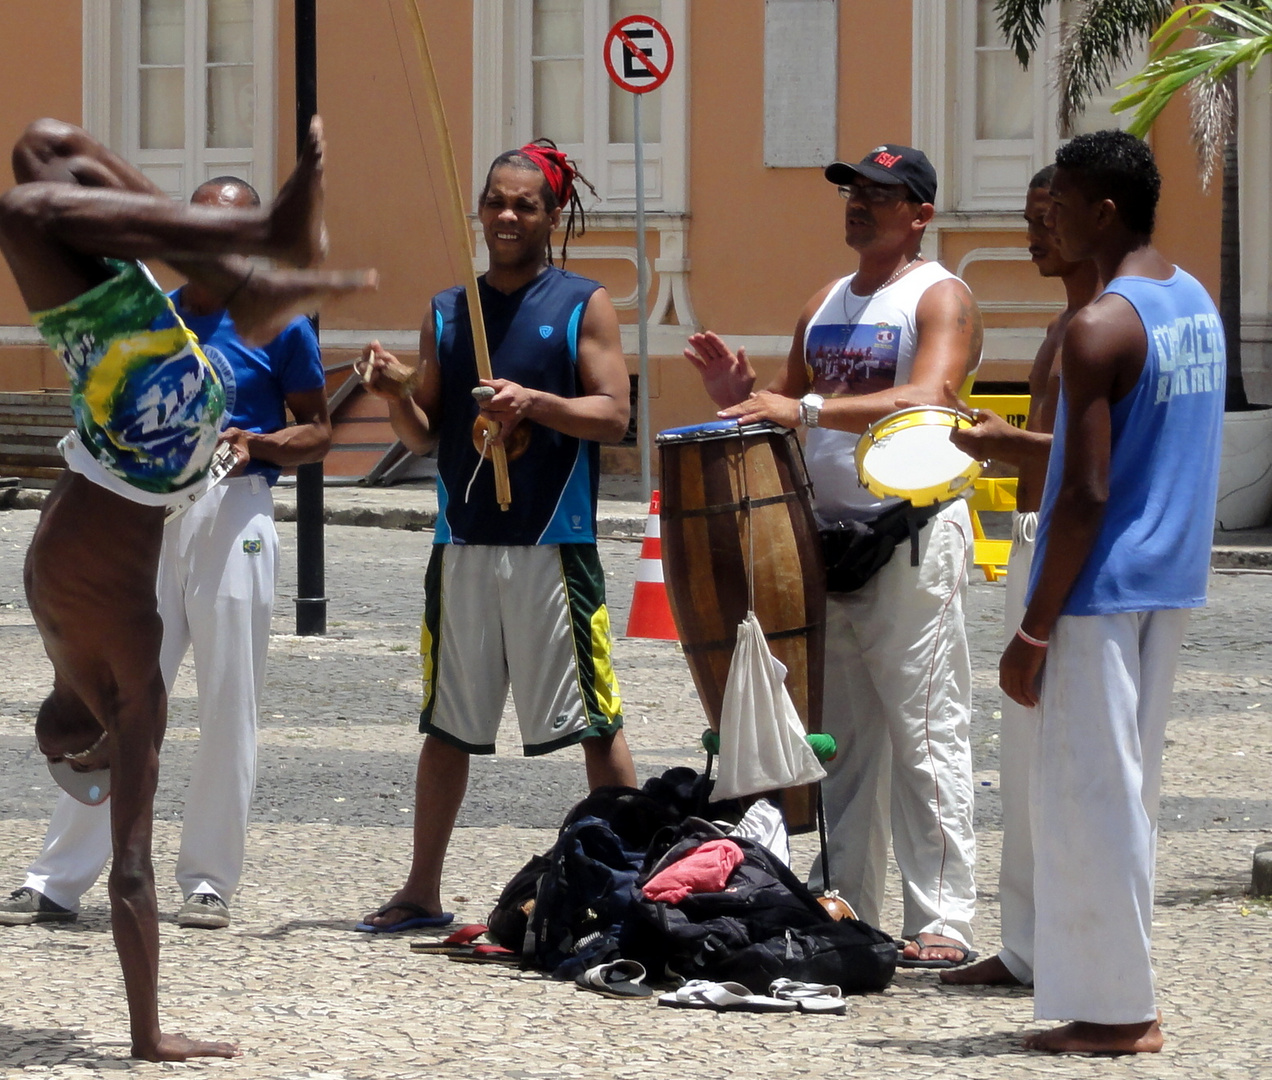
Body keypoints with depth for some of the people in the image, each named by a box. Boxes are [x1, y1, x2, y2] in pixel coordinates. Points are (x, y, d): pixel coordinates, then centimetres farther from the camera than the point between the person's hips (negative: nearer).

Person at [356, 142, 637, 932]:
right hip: (464, 542, 4)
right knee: (447, 724, 9)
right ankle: (423, 891, 16)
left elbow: (613, 416, -6)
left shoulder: (583, 305, 2)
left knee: (596, 721, -3)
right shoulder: (448, 313, 13)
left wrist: (536, 401, -21)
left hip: (554, 544, -4)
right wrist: (395, 396, -8)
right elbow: (426, 435, 13)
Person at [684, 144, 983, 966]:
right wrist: (744, 396, 1)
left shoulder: (941, 299, -6)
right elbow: (796, 407, 23)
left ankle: (943, 921, -7)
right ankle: (846, 906, 15)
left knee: (925, 733, -8)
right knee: (840, 735, 10)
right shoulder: (827, 304, 17)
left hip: (914, 535, -8)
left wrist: (807, 407, -31)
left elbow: (927, 402, -23)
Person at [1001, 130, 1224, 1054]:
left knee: (1089, 800, -2)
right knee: (1130, 794, 15)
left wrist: (1034, 630, -16)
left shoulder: (1100, 330, -18)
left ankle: (1114, 1010, 1)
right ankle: (1122, 992, 18)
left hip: (1103, 593, -9)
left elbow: (1086, 494, -20)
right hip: (1171, 583, 9)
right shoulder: (1197, 305, 9)